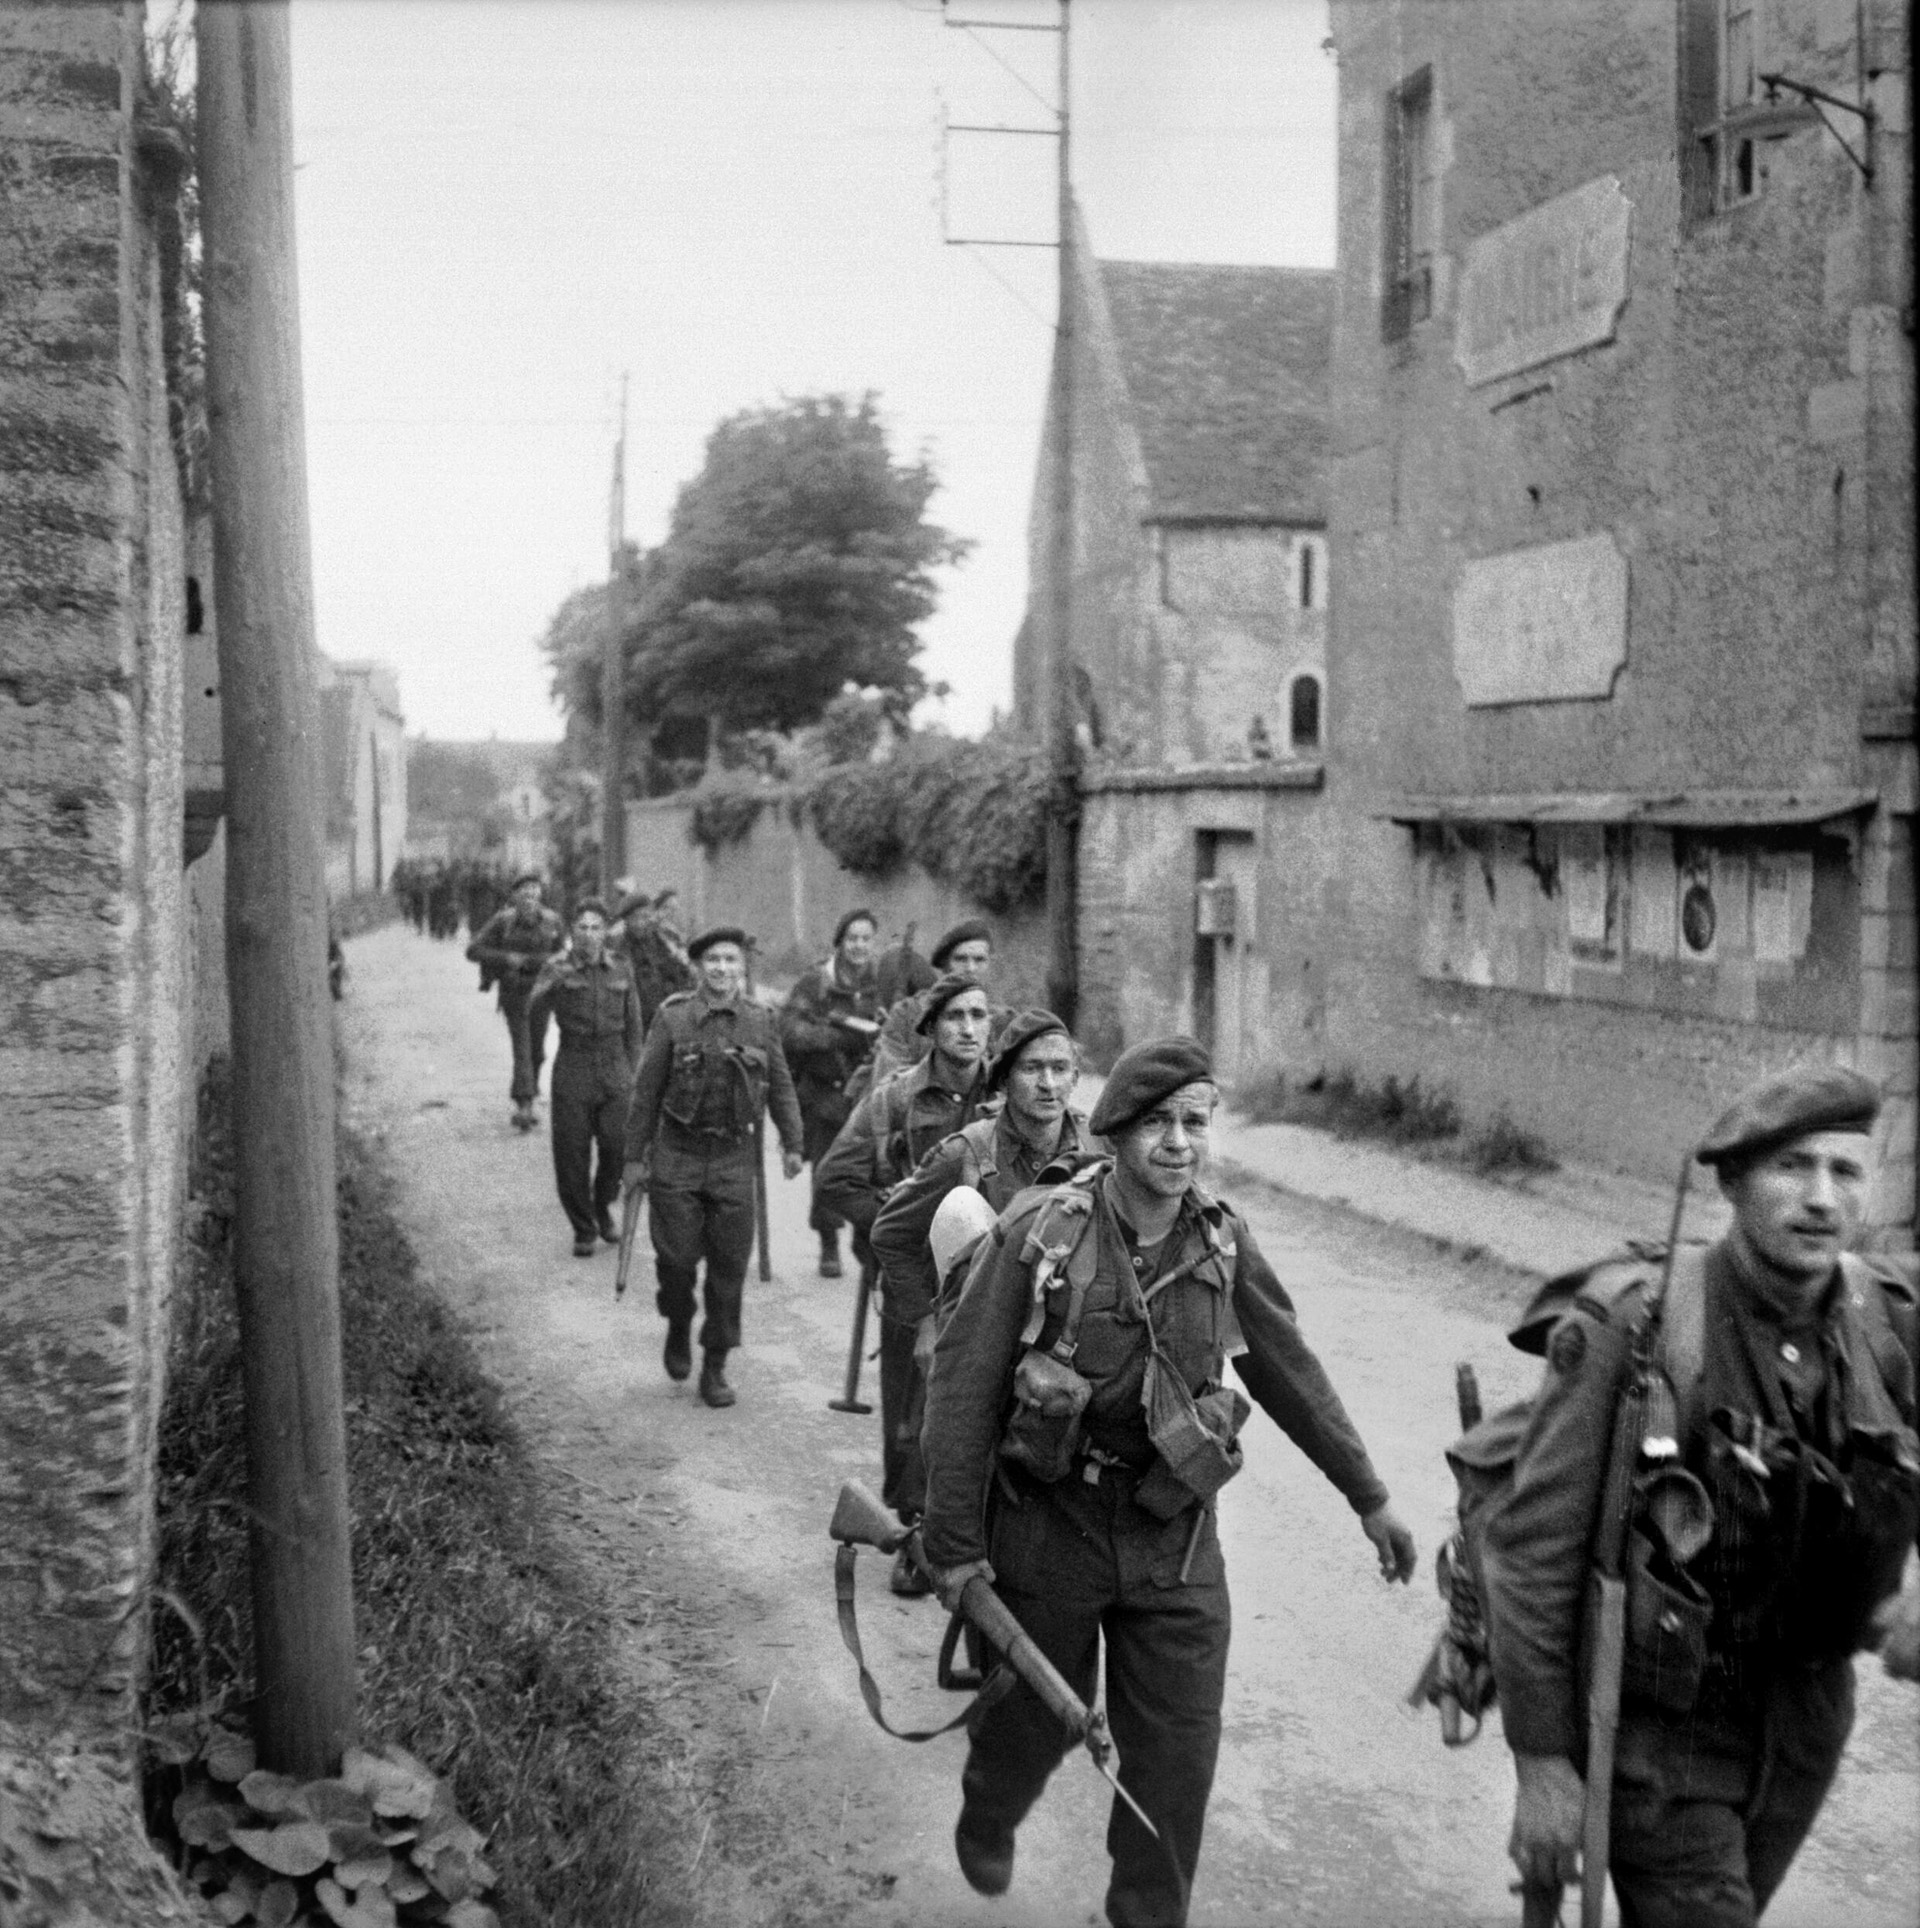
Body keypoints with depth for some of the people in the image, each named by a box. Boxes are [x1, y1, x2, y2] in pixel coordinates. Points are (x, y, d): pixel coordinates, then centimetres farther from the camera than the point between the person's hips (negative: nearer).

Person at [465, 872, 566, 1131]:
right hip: (513, 992, -3)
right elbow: (473, 951, -8)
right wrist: (507, 958, -19)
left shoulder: (552, 922, -4)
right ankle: (524, 1106, -18)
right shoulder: (502, 922, -9)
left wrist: (527, 960, -14)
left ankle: (524, 1105, 27)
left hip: (540, 991, 3)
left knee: (537, 1051, 10)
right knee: (522, 1049, -13)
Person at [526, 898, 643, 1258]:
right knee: (572, 1154, -1)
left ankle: (603, 1207, 21)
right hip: (573, 1070, -2)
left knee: (619, 1145, -8)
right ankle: (582, 1229, 16)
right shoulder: (557, 968, -3)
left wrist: (632, 1073, 11)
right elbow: (534, 1015, -15)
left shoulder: (620, 969, 5)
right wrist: (553, 984, -32)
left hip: (614, 1068, 2)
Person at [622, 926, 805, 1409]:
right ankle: (679, 1329, 30)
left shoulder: (760, 1021, 2)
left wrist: (791, 1143, 6)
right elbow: (646, 1089, 1)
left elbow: (781, 1085, 10)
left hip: (734, 1158, 2)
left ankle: (715, 1366, 14)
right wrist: (635, 1155, 1)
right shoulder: (672, 1018, -4)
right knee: (676, 1257, -1)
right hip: (678, 1156, -1)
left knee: (730, 1265, 2)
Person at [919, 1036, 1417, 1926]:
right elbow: (964, 1387, -11)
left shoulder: (1223, 1241, -4)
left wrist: (1367, 1496, 11)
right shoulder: (1038, 1233, -15)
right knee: (1033, 1719, 17)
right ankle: (986, 1824, 51)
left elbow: (1292, 1374, 7)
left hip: (1175, 1537, 2)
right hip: (1048, 1526, -2)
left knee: (1178, 1760, 4)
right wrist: (955, 1541, -12)